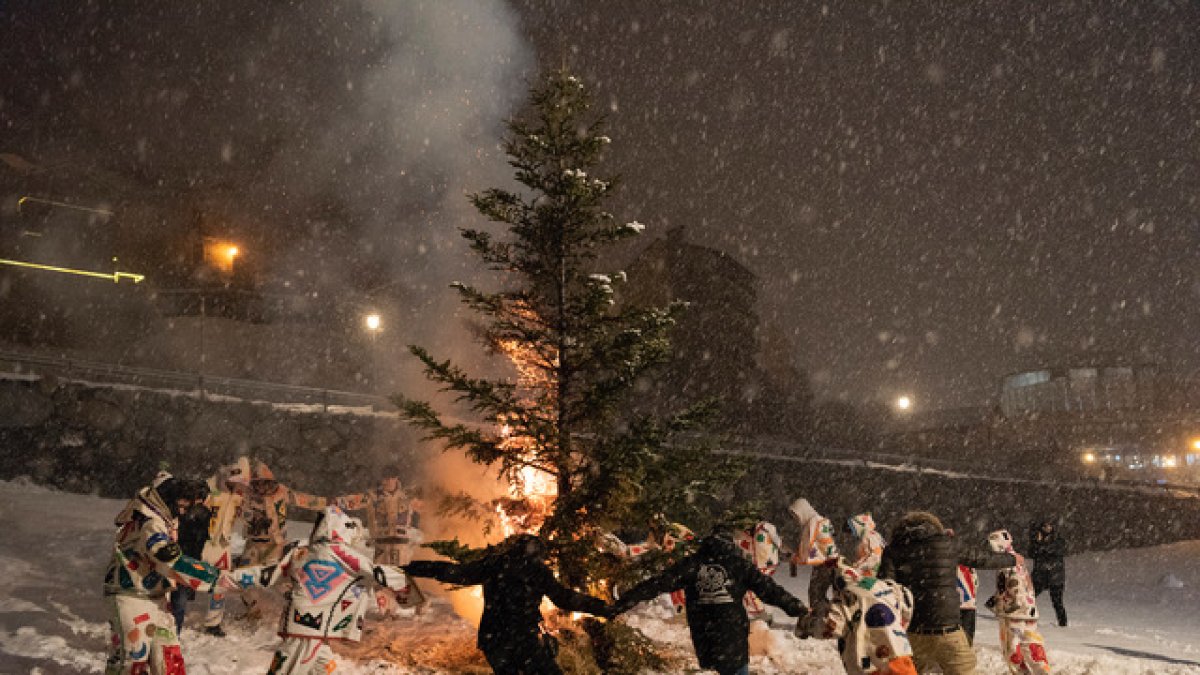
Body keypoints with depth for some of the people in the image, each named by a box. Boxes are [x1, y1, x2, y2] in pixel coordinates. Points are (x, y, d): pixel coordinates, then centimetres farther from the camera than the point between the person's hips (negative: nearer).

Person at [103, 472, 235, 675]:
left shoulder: (162, 513, 1)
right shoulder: (149, 524, -25)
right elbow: (175, 563, -34)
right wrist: (215, 577, -33)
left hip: (155, 595, 9)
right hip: (130, 595, -9)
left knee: (169, 657, 8)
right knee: (132, 658, -8)